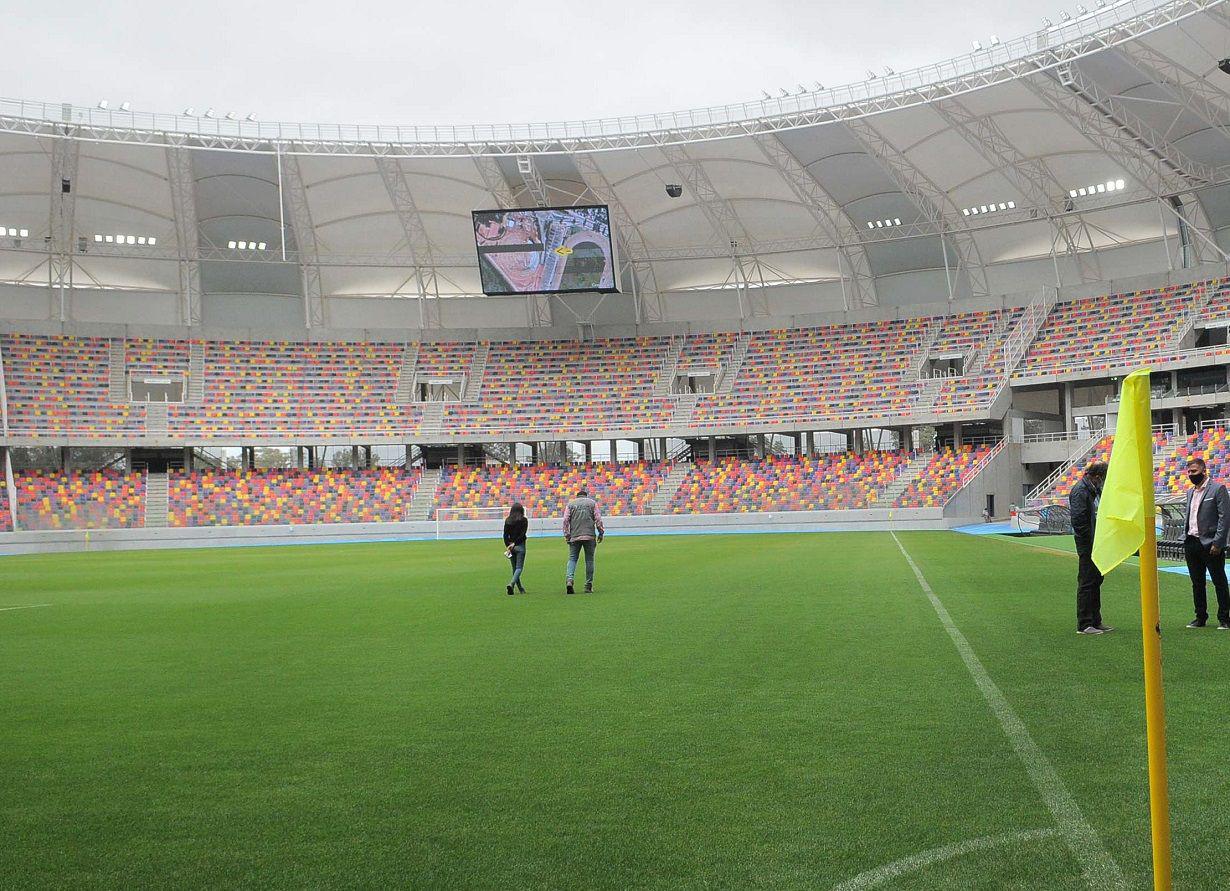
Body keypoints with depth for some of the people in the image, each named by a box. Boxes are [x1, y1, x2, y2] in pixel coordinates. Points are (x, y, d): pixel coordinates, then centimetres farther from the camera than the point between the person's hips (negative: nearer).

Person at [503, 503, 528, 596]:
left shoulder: (507, 520, 4)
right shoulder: (524, 520, -5)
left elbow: (505, 535, -1)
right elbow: (523, 534, -14)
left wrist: (507, 546, -4)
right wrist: (514, 543, -13)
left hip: (510, 546, 4)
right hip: (520, 546, -4)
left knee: (514, 568, 13)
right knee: (519, 567, -3)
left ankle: (520, 588, 20)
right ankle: (511, 583, -26)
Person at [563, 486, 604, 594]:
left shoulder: (571, 503, 11)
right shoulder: (592, 502, 9)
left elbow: (566, 520, 2)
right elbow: (598, 519, 2)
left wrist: (566, 534, 3)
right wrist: (601, 533, 7)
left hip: (574, 536, 1)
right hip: (589, 536, -1)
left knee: (572, 559, 3)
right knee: (589, 560, 5)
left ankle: (570, 580, -19)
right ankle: (588, 586, 4)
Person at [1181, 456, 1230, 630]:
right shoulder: (1190, 493, 16)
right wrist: (1186, 540, 10)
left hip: (1210, 544, -7)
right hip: (1192, 544, 7)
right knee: (1197, 583, 11)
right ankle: (1201, 617, 18)